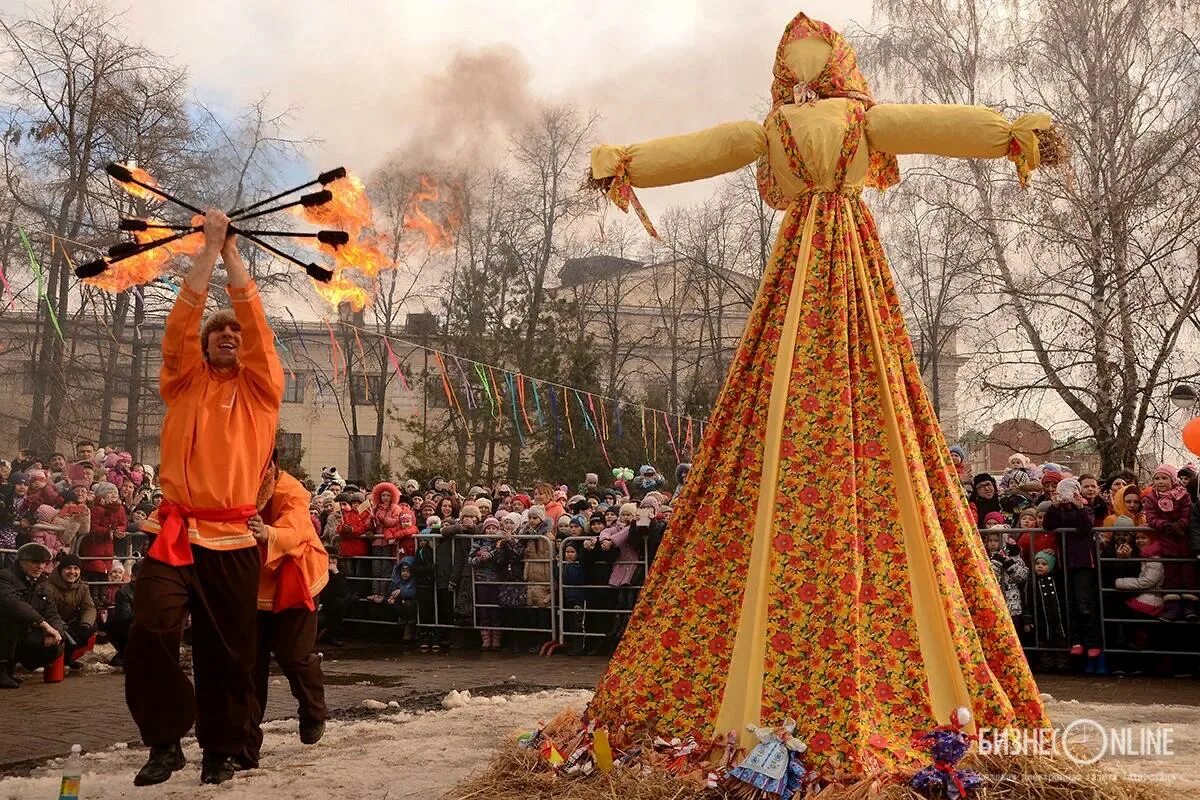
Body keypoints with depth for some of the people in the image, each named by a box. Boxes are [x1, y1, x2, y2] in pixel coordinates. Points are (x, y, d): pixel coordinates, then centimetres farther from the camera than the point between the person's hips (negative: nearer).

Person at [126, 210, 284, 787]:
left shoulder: (261, 389, 11)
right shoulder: (184, 383, 14)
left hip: (232, 539, 0)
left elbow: (257, 324, 1)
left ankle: (221, 748, 19)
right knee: (149, 633, -17)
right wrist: (209, 246, 1)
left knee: (228, 651, 4)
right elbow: (180, 323, 3)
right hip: (174, 532, 1)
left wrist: (232, 253, 5)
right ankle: (166, 739, 1)